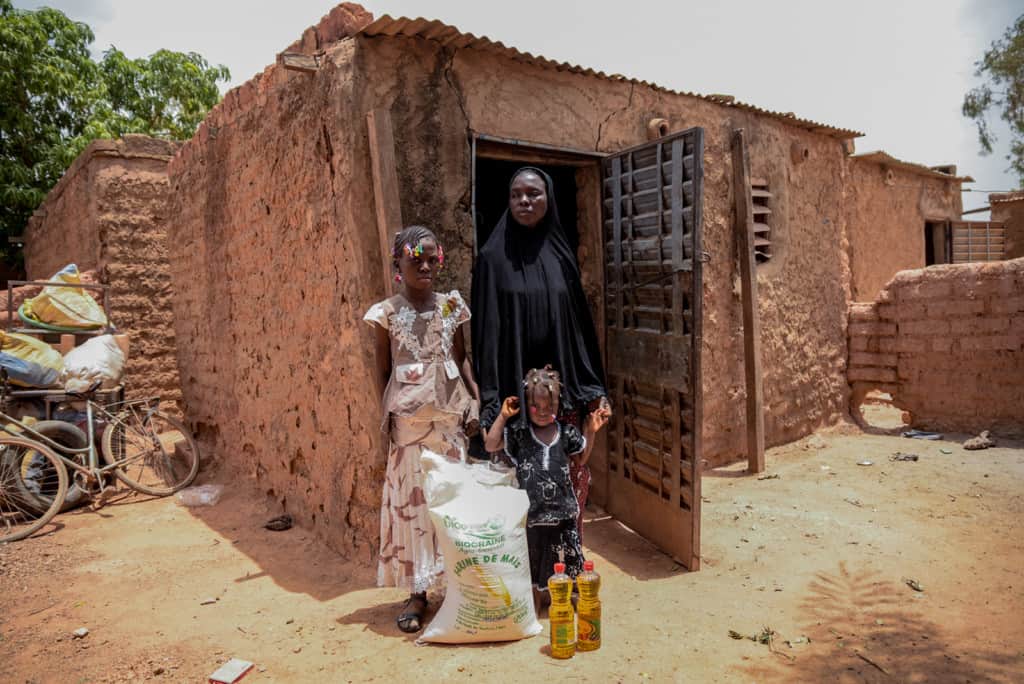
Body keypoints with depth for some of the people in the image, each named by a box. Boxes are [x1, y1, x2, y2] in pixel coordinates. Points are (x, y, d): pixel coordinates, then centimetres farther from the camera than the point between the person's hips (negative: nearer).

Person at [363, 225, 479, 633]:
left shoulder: (451, 306, 6)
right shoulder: (387, 313, -1)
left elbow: (461, 359, 11)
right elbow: (383, 372, 3)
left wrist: (474, 400, 1)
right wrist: (388, 416, -3)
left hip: (450, 416, 3)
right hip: (409, 420, -2)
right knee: (412, 500, 3)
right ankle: (417, 592, 14)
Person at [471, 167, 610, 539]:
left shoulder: (561, 254, 9)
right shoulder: (494, 257, -2)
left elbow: (580, 323, 11)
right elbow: (486, 330, -6)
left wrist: (594, 387, 8)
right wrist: (491, 399, -12)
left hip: (564, 389, 4)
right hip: (515, 393, -3)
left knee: (570, 483, 9)